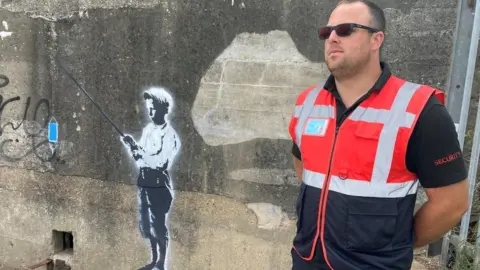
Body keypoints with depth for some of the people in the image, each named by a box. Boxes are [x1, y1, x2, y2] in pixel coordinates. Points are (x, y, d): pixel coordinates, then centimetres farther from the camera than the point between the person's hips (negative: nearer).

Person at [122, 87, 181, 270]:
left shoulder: (170, 135, -14)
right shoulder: (148, 129, 8)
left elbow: (161, 162, -22)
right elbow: (141, 158, 12)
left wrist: (139, 152, -15)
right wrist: (133, 147, -6)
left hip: (159, 185, -7)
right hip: (143, 183, 7)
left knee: (159, 227, 2)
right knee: (145, 225, 16)